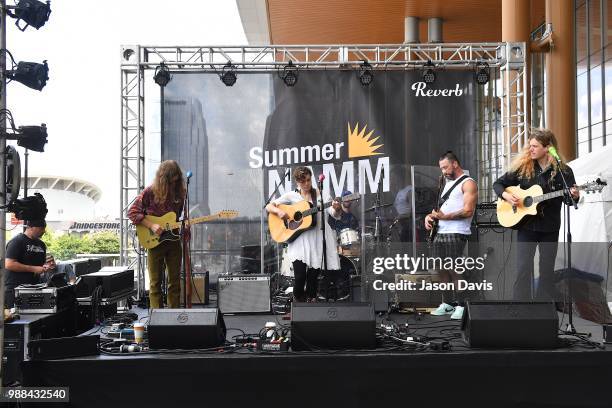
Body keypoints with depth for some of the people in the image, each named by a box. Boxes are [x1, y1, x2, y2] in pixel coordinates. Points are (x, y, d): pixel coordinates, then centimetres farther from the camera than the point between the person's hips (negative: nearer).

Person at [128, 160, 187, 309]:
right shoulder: (150, 192, -10)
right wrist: (151, 225, -17)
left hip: (173, 240, 4)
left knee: (175, 281, 7)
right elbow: (132, 212, -8)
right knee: (155, 282, 2)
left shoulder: (179, 192, 4)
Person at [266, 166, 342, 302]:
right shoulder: (292, 196, 6)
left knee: (313, 275, 2)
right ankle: (298, 300, 15)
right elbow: (269, 207, 6)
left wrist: (336, 209, -23)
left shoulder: (319, 195, 7)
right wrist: (279, 211, -15)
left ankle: (310, 300, 27)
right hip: (299, 240, -1)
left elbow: (335, 214, -1)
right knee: (300, 275, -12)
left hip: (316, 239, 1)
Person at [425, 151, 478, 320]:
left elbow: (468, 211, -15)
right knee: (443, 271, 9)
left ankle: (461, 306, -2)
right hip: (440, 233, 8)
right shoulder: (447, 183, 22)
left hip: (456, 234, -8)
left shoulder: (468, 183, -5)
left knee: (455, 271, -9)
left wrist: (443, 216, -17)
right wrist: (430, 216, 5)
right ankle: (447, 304, 17)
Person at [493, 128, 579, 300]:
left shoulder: (563, 171, -4)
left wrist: (574, 196, -20)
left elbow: (569, 200, 2)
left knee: (547, 270, 8)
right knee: (524, 268, -3)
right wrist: (506, 195, -12)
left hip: (550, 228, 0)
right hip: (526, 226, 0)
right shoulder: (522, 167, -1)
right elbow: (498, 184, 7)